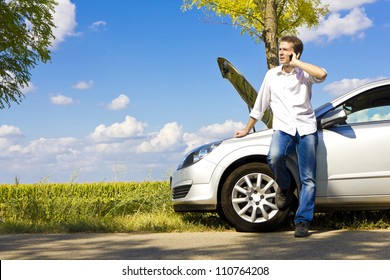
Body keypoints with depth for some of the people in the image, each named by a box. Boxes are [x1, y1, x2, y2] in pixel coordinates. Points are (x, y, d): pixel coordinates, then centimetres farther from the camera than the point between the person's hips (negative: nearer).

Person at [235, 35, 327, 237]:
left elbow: (322, 74, -19)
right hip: (283, 128, 1)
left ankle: (302, 221, -5)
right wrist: (247, 129, 29)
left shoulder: (304, 73, 6)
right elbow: (260, 105, 23)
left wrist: (296, 63, -9)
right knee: (274, 156, -31)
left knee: (308, 179, -9)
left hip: (306, 128, -1)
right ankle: (284, 188, -2)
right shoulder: (272, 75, 15)